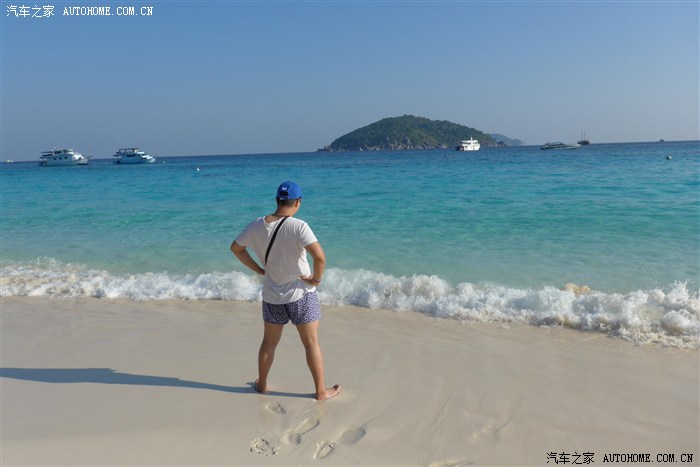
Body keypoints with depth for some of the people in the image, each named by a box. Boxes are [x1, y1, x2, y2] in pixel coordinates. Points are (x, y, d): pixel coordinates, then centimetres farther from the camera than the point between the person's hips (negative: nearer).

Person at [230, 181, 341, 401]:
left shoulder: (257, 225, -5)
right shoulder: (298, 226, -21)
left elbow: (235, 248, 8)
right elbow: (320, 256, -32)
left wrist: (258, 270, 11)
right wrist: (317, 278, -14)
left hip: (272, 295, 4)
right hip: (301, 294, -4)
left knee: (269, 342, 22)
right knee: (311, 343, 10)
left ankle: (262, 384, 38)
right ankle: (321, 391, 20)